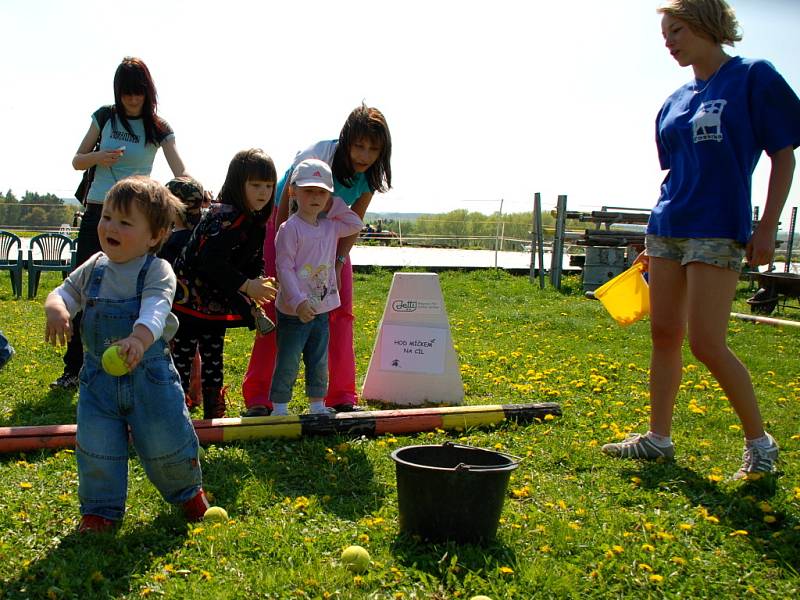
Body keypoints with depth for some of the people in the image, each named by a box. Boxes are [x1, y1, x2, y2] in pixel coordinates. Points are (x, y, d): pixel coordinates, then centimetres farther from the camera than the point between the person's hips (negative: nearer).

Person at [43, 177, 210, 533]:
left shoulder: (157, 271, -14)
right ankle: (100, 509, 27)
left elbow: (155, 310, -30)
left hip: (149, 373, -4)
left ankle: (187, 490, 36)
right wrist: (56, 308, -21)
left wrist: (139, 339, -50)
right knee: (96, 447, 6)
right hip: (98, 375, 4)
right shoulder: (94, 268, 2)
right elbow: (66, 292, 5)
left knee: (165, 442, 7)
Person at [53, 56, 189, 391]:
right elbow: (77, 162, 9)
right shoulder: (105, 117, 5)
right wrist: (98, 157, -14)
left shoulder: (158, 128, 1)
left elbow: (180, 171, -10)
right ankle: (73, 369, 10)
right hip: (97, 211, 2)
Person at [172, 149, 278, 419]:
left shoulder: (255, 223, 7)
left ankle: (214, 414, 26)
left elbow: (254, 263, 11)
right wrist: (246, 286, -29)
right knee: (182, 358, -1)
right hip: (188, 299, -9)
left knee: (214, 361, 16)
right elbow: (210, 262, -30)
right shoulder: (224, 216, -22)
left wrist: (259, 284, -9)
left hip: (216, 303, 9)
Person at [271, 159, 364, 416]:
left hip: (322, 310, 7)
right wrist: (299, 302, -26)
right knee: (288, 363, 2)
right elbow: (284, 268, -18)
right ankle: (279, 409, 13)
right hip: (294, 312, -6)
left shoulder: (330, 227, 6)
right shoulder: (290, 228, -15)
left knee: (319, 363, 16)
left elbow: (356, 224, 18)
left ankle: (318, 405, 29)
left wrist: (334, 205, 5)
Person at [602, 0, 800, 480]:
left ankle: (760, 442, 9)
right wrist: (655, 242, 17)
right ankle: (659, 439, 20)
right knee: (664, 335, 9)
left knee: (707, 344, -10)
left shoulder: (754, 77, -4)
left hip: (717, 229, -7)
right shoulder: (675, 102, 13)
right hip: (668, 228, 7)